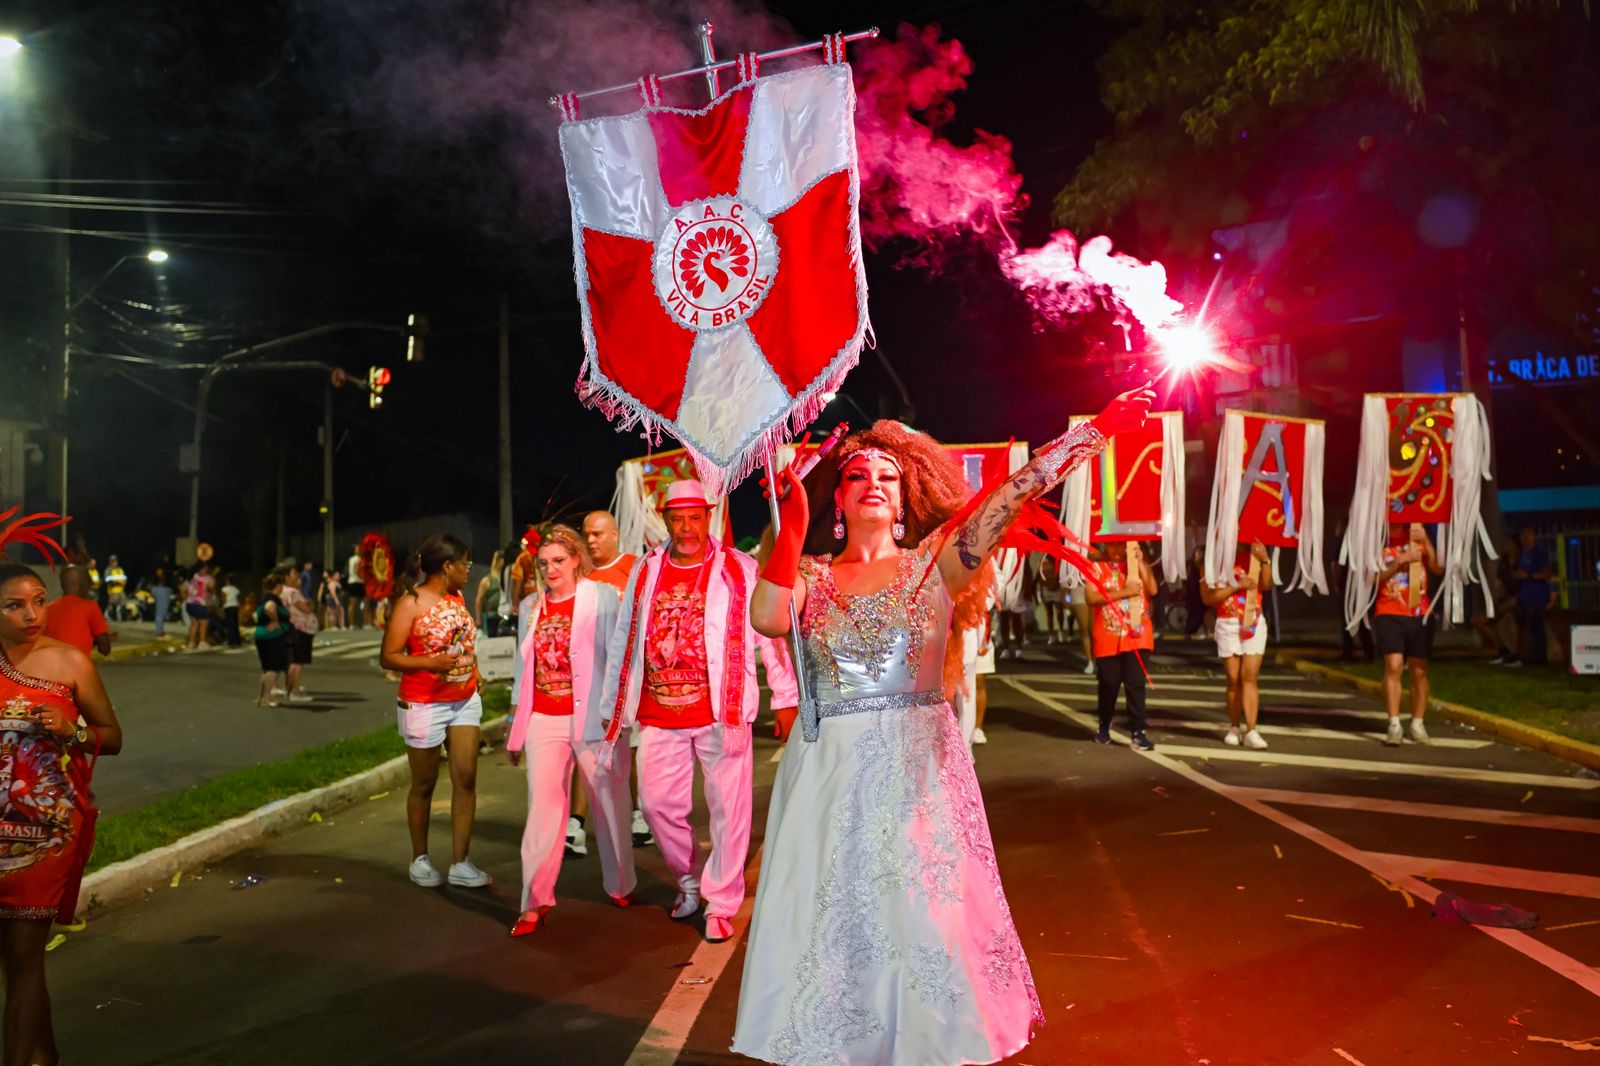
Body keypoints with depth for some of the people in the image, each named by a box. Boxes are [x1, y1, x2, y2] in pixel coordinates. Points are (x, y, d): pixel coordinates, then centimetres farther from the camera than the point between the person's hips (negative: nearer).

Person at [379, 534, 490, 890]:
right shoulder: (410, 604, -12)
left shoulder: (457, 598, 8)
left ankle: (460, 863, 5)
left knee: (466, 780, -1)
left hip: (465, 701, 6)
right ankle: (420, 860, 24)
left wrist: (473, 674, 13)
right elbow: (388, 657, -14)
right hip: (424, 704, -6)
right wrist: (430, 663, -28)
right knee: (424, 784, 8)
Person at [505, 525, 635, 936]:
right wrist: (516, 727, 17)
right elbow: (524, 666, 18)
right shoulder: (533, 607, 13)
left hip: (592, 717, -3)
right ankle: (536, 900, 5)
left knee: (609, 804, 8)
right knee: (542, 807, -2)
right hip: (544, 721, 3)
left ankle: (620, 886, 27)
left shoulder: (602, 597, -1)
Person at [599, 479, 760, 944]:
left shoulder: (738, 570, -2)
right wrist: (612, 707, 13)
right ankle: (690, 879, 33)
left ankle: (721, 903, 16)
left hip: (720, 711, -3)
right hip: (659, 715, 4)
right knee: (657, 802, 9)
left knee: (728, 807, 1)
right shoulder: (645, 572, 8)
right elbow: (622, 642, 12)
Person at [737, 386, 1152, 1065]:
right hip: (828, 772, 1)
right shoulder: (809, 575, 4)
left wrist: (1095, 430, -14)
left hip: (918, 769, 0)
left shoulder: (933, 563, 2)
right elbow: (767, 620, -17)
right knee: (832, 918, 9)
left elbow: (1012, 496, -7)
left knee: (924, 919, 6)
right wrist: (792, 526, -16)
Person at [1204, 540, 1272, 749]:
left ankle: (1251, 731, -10)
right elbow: (1208, 597, -8)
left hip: (1254, 622, 1)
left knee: (1250, 676, -6)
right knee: (1234, 679, 2)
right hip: (1228, 625, -1)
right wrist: (1236, 586, -16)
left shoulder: (1251, 557, 7)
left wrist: (1265, 560, -18)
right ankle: (1234, 728, 15)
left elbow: (1266, 585, -5)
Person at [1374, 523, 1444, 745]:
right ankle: (1394, 725, -13)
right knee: (1393, 666, -14)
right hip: (1390, 615, -2)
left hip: (1421, 615, 2)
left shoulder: (1418, 541, 8)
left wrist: (1426, 542, -13)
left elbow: (1438, 569, -3)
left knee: (1419, 671, 5)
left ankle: (1418, 724, 16)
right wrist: (1399, 561, -16)